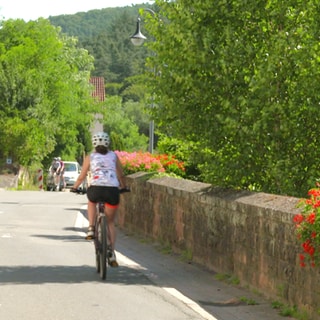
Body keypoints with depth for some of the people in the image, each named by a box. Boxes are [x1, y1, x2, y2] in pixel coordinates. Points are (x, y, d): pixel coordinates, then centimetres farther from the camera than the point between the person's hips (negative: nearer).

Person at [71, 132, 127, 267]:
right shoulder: (113, 156, 19)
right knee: (110, 222, 19)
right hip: (112, 190, 1)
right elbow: (121, 175, 21)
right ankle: (112, 253, 5)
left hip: (96, 189, -1)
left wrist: (74, 187, 35)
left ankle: (91, 228, 19)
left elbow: (82, 177, 18)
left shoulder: (90, 157, 17)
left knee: (91, 201, 37)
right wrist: (123, 186, 39)